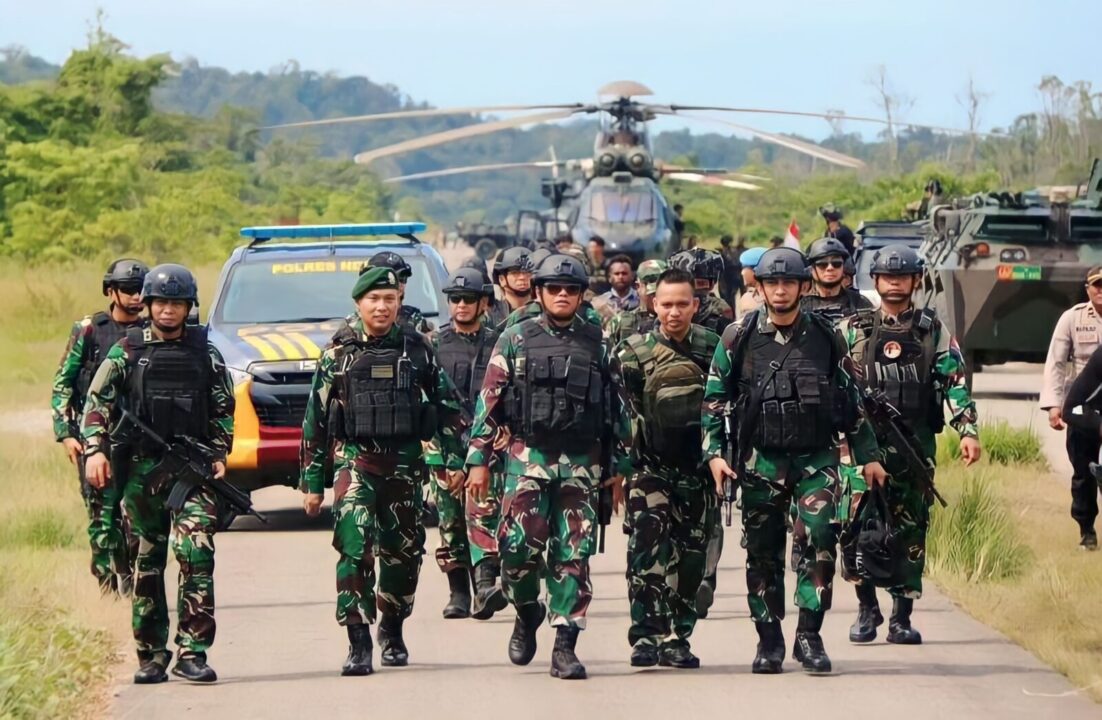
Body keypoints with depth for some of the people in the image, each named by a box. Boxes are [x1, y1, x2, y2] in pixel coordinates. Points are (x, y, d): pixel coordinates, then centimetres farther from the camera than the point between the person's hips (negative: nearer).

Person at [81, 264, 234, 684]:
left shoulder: (205, 353, 9)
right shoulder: (127, 352, 6)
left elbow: (224, 409, 15)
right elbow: (97, 403, 5)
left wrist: (219, 454, 4)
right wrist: (95, 450, -8)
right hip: (142, 471, 1)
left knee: (197, 556, -14)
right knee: (147, 566, 6)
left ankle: (192, 653, -14)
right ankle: (150, 656, 13)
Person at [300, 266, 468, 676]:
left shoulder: (416, 348, 4)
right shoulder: (339, 352, 1)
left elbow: (447, 405, 11)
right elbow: (315, 419, 5)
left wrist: (453, 458, 4)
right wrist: (312, 481, 4)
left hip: (404, 462, 2)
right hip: (353, 461, -2)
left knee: (404, 551, 10)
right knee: (354, 546, -16)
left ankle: (392, 631, 31)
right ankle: (358, 644, -17)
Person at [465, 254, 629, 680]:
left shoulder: (596, 344, 10)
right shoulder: (516, 341, 5)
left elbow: (614, 408, 13)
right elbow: (489, 401, 4)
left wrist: (618, 466, 10)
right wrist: (478, 460, -2)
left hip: (581, 464, 1)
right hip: (527, 458, -1)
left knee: (574, 555, -3)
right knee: (519, 544, -12)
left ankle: (565, 646, -1)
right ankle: (527, 613, 17)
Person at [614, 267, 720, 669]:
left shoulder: (713, 348, 6)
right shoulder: (634, 352, -1)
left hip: (698, 468, 3)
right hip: (650, 466, -3)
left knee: (690, 557, 6)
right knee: (647, 548, -16)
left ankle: (676, 639, 14)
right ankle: (645, 636, -19)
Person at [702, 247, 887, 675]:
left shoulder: (827, 339, 5)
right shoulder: (739, 339, 2)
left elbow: (852, 399, 12)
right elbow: (714, 399, 5)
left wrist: (867, 456, 13)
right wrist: (714, 453, -5)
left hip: (816, 458, 0)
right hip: (760, 460, 0)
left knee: (817, 539, -16)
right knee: (762, 554, 5)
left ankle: (809, 636, -10)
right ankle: (769, 641, 15)